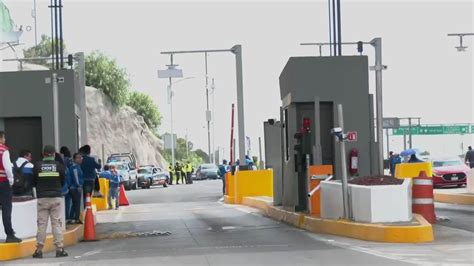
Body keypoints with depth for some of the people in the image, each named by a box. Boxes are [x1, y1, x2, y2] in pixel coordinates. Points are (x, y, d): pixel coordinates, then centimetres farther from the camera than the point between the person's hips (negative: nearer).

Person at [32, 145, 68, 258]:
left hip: (42, 198, 0)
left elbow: (33, 182, 6)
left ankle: (39, 249, 2)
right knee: (57, 223, 3)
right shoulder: (59, 165, -1)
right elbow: (63, 182, 7)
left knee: (42, 223, 3)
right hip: (56, 197, 0)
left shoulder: (37, 166, -2)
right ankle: (59, 248, 1)